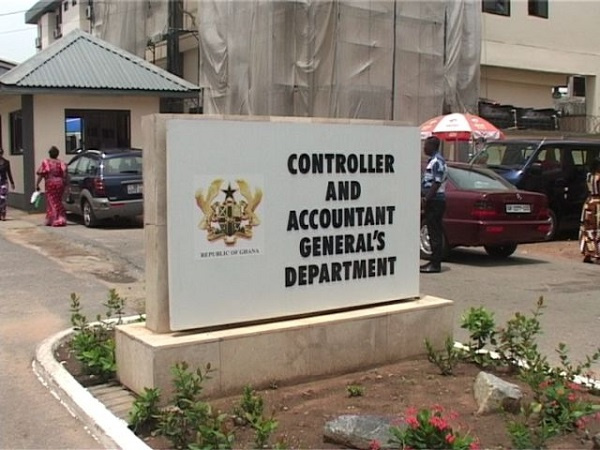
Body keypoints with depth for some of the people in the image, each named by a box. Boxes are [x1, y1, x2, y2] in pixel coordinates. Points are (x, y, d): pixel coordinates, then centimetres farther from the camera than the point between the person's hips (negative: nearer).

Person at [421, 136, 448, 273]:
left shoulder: (437, 161, -14)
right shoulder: (432, 160, 18)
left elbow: (437, 183, -20)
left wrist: (426, 199, -20)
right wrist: (424, 198, 19)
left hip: (435, 200, -10)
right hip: (432, 201, 10)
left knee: (435, 232, -7)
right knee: (433, 232, 12)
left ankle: (435, 264, -5)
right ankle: (434, 261, 18)